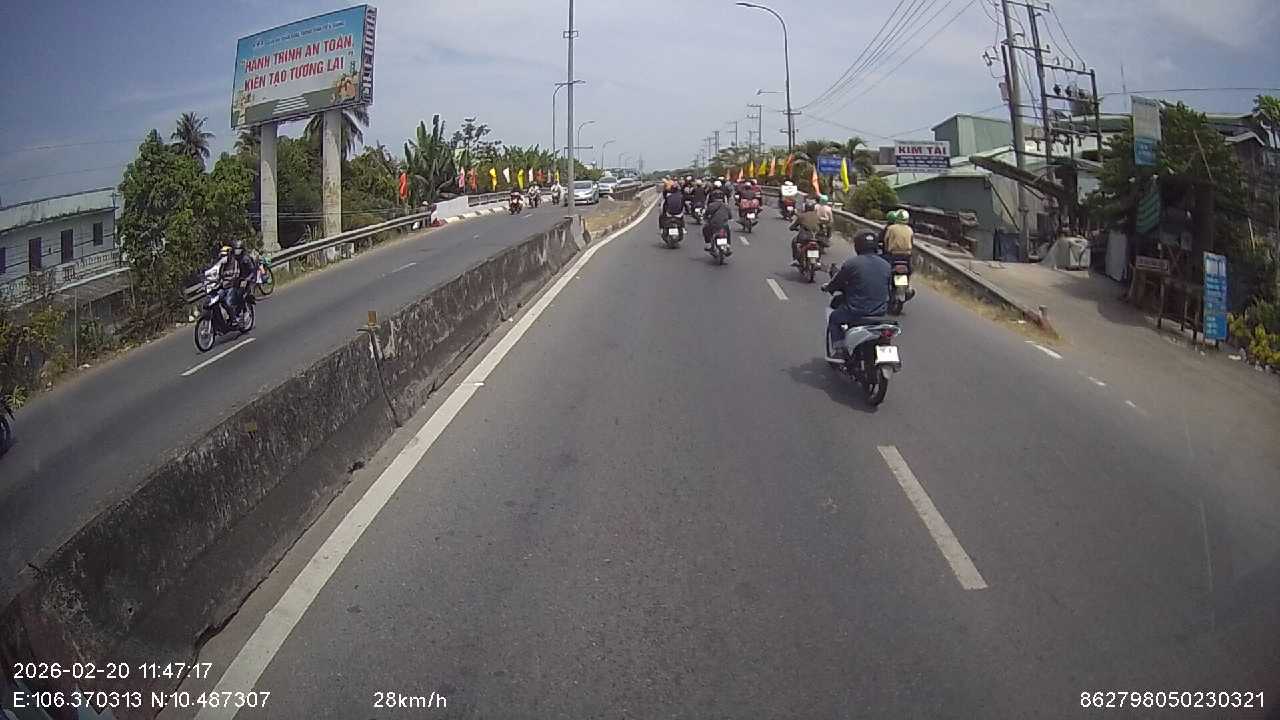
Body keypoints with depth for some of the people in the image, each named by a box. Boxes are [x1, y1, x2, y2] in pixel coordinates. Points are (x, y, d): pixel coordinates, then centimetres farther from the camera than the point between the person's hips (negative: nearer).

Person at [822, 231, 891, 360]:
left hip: (857, 312, -5)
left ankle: (839, 351, 12)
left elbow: (837, 283, 2)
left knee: (834, 318, 22)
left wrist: (827, 287, 24)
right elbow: (887, 288, 17)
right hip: (881, 312, 5)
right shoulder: (886, 265, 4)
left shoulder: (851, 263, -10)